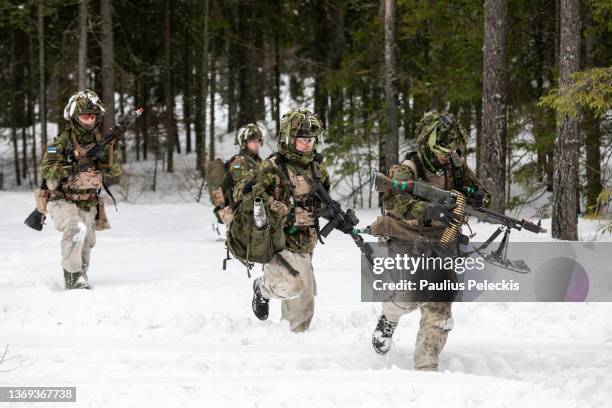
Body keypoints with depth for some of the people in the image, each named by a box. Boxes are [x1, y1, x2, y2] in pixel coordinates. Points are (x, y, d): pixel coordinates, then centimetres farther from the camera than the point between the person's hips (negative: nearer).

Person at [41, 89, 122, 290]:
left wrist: (110, 149, -16)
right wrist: (73, 168, -33)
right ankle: (72, 276, -23)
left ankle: (79, 279, 32)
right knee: (76, 230, -30)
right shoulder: (62, 142, -11)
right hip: (64, 200, -6)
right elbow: (47, 170, -20)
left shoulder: (99, 141, 5)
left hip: (88, 204, 6)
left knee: (85, 246, 13)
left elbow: (114, 170, 3)